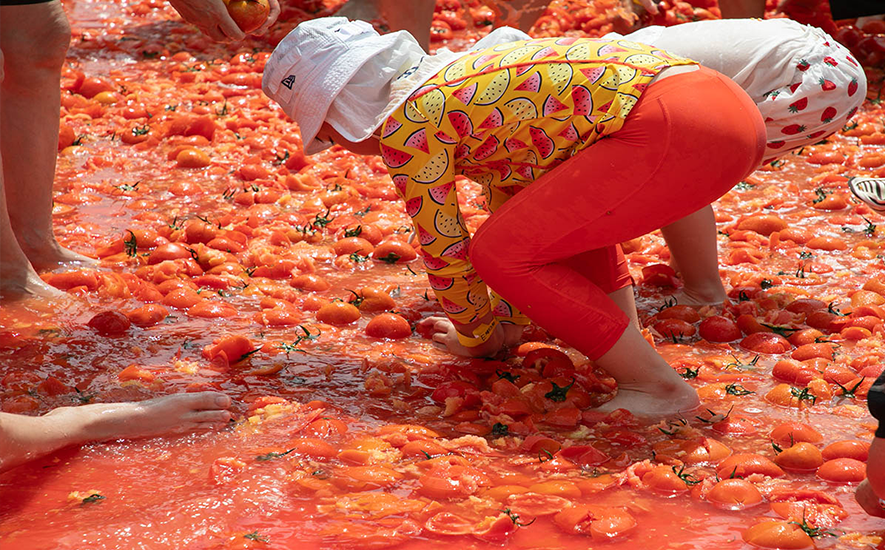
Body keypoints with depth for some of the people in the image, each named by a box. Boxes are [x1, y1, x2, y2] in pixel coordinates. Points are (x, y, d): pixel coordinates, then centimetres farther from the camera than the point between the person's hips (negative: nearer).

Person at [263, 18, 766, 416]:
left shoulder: (406, 128, -1)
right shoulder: (460, 76, 26)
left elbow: (445, 248, 6)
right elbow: (514, 207, 35)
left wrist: (477, 336, 23)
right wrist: (509, 321, 40)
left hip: (672, 129, -10)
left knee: (498, 255, -4)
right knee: (561, 206, 33)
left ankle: (659, 388, -2)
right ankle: (625, 346, 22)